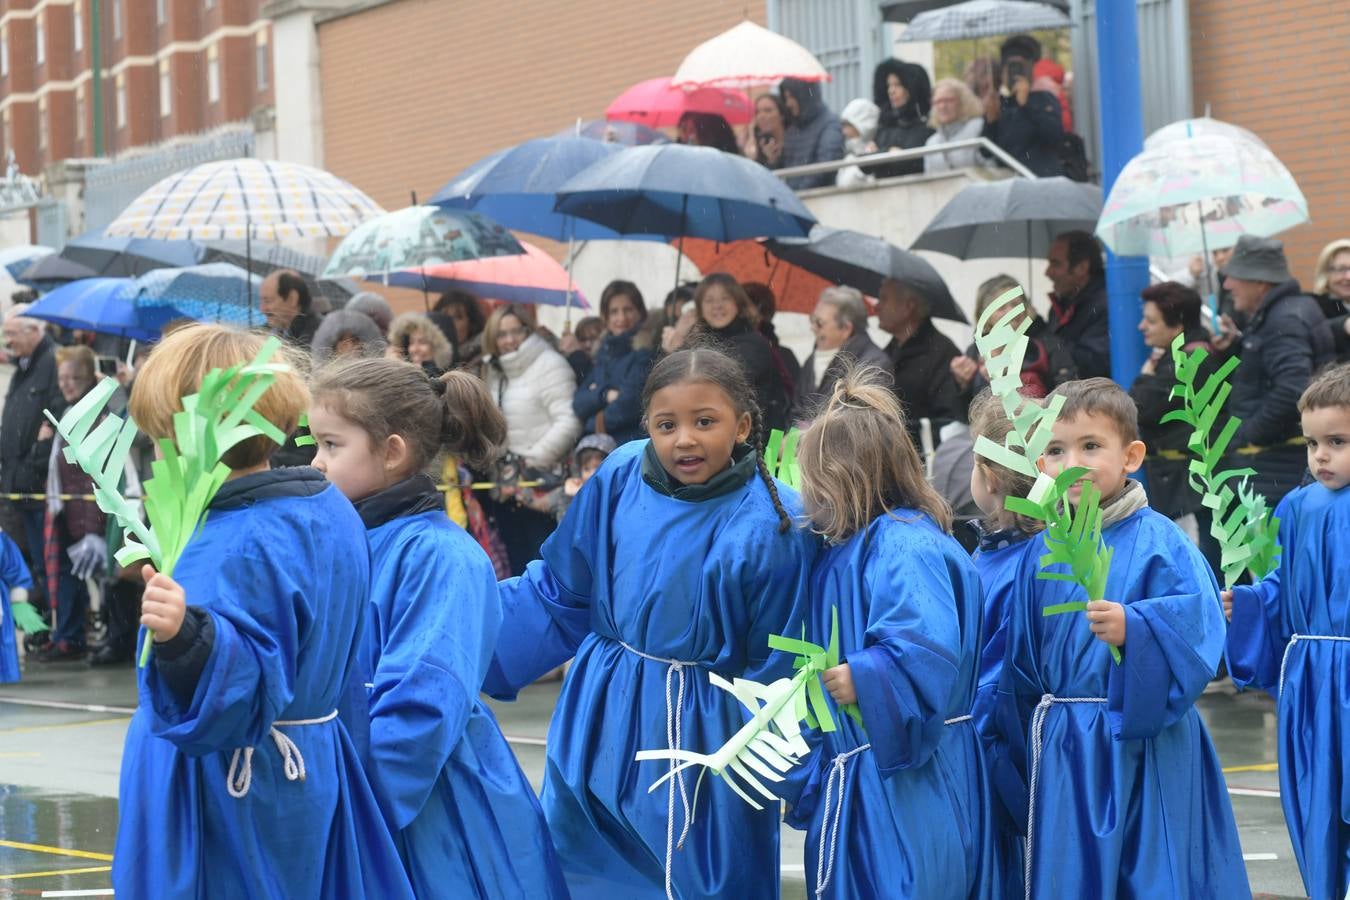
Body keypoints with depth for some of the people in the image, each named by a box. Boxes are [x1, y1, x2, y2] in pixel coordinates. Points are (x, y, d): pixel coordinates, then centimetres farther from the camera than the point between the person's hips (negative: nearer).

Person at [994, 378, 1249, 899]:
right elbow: (1022, 663, 16)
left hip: (1141, 752, -5)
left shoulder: (1159, 543, -8)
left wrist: (1134, 629, -35)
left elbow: (1197, 627, -19)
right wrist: (1022, 747, 18)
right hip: (1063, 756, 5)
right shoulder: (1043, 552, 8)